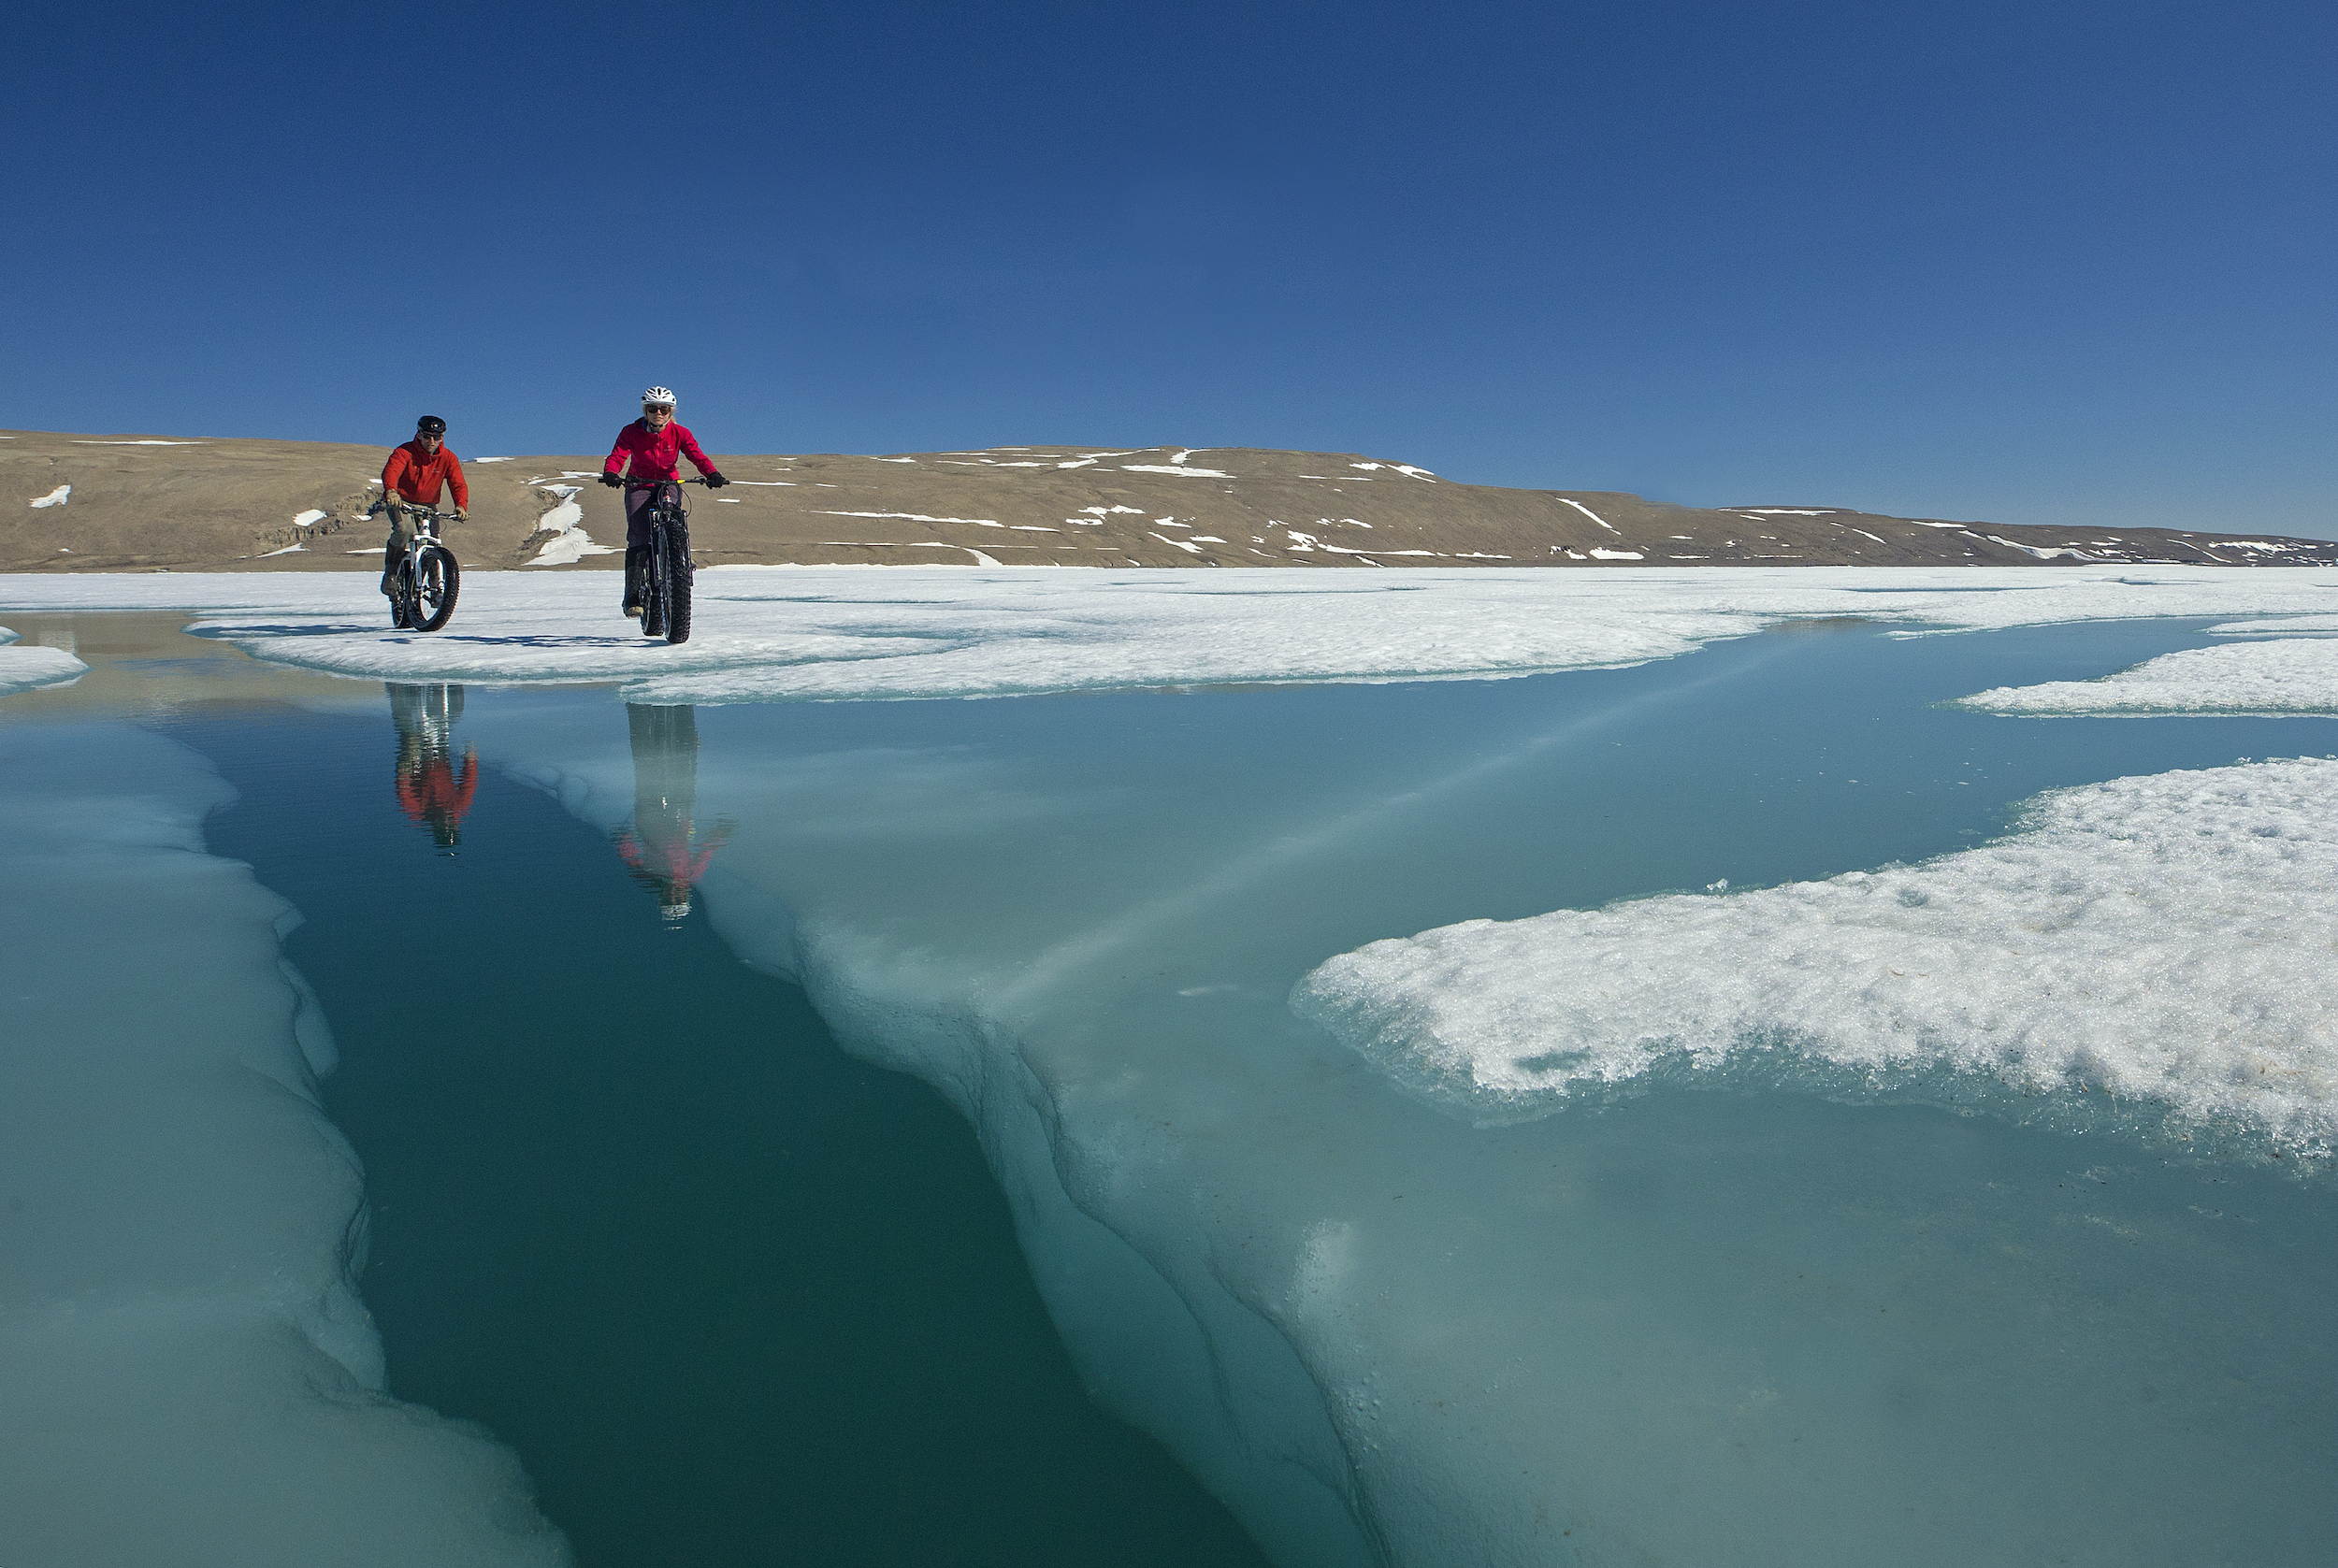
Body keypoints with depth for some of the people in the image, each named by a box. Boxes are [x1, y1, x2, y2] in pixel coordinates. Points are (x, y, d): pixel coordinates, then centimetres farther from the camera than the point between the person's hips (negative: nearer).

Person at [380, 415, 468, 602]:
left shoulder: (448, 458, -5)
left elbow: (458, 484, -15)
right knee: (404, 529, -32)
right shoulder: (405, 452, -15)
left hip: (428, 506, 3)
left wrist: (460, 506, -37)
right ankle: (390, 574, -17)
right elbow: (391, 471, -32)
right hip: (401, 502, -3)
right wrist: (391, 491, -55)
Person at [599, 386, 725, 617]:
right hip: (639, 487, -1)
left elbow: (697, 456, -17)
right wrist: (610, 473, -41)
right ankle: (633, 596, -17)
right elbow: (616, 456, -17)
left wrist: (712, 474, -38)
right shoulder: (631, 433, -7)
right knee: (638, 539, -17)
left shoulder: (679, 434, -5)